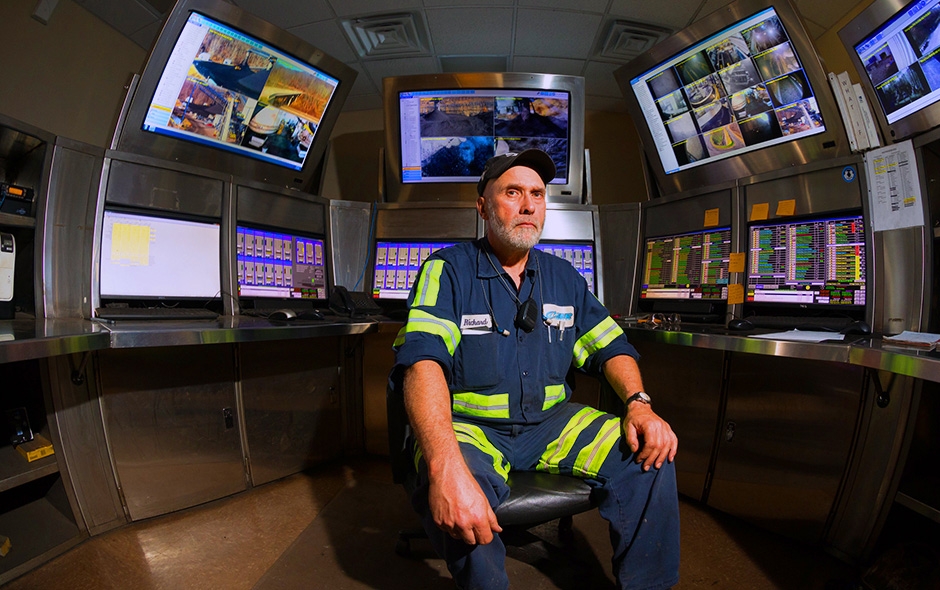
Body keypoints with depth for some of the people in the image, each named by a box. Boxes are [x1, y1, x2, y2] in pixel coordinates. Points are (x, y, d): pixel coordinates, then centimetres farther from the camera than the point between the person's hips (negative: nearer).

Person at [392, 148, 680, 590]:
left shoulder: (564, 278, 8)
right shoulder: (447, 272, -9)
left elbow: (610, 348, 11)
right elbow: (422, 363, -24)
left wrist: (638, 403, -11)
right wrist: (446, 466, -38)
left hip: (551, 421, 5)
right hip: (470, 425, -4)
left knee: (649, 457, -12)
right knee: (456, 507, -34)